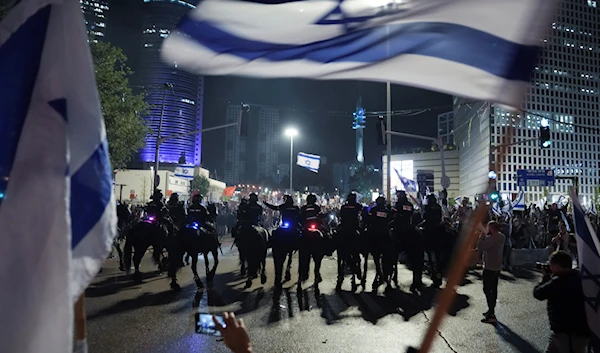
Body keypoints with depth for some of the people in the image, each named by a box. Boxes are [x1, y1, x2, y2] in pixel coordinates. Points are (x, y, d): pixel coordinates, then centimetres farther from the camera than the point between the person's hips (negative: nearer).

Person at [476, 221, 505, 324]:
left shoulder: (491, 238, -23)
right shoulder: (501, 237, 6)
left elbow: (480, 247, -24)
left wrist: (482, 235, -15)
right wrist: (485, 236, 3)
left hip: (489, 268, -10)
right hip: (497, 267, 10)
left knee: (487, 290, -5)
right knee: (493, 289, 18)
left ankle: (491, 315, -5)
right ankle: (491, 311, 30)